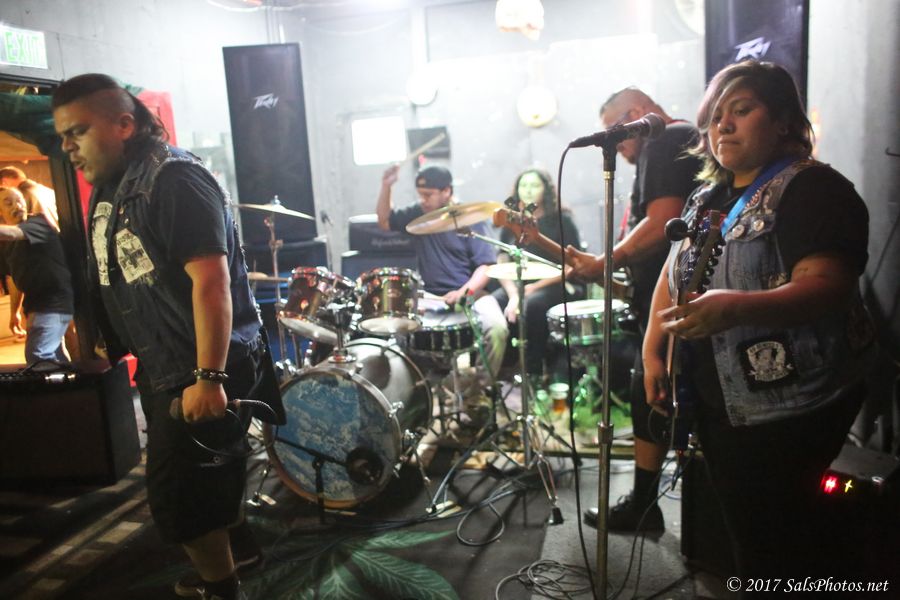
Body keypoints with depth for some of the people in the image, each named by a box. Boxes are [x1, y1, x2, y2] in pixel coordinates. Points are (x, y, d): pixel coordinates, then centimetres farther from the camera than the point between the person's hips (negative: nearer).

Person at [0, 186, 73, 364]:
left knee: (37, 357, -21)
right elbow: (18, 278, 20)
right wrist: (15, 312, 21)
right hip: (35, 304, 9)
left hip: (54, 301, -9)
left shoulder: (38, 223, -12)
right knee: (56, 359, 19)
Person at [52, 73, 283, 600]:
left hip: (202, 369, -9)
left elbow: (210, 278, -26)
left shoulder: (173, 178, -17)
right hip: (160, 365, 9)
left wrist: (208, 377, -30)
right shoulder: (107, 189, 11)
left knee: (178, 493, -6)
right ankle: (235, 548, 44)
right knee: (210, 471, 22)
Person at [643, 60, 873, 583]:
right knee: (747, 525, 17)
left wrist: (734, 309, -41)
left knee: (772, 545, -1)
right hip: (720, 399, 7)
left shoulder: (812, 188, -13)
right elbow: (673, 274, 15)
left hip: (790, 403, -7)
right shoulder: (709, 198, 11)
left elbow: (826, 286, -25)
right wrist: (652, 351, 4)